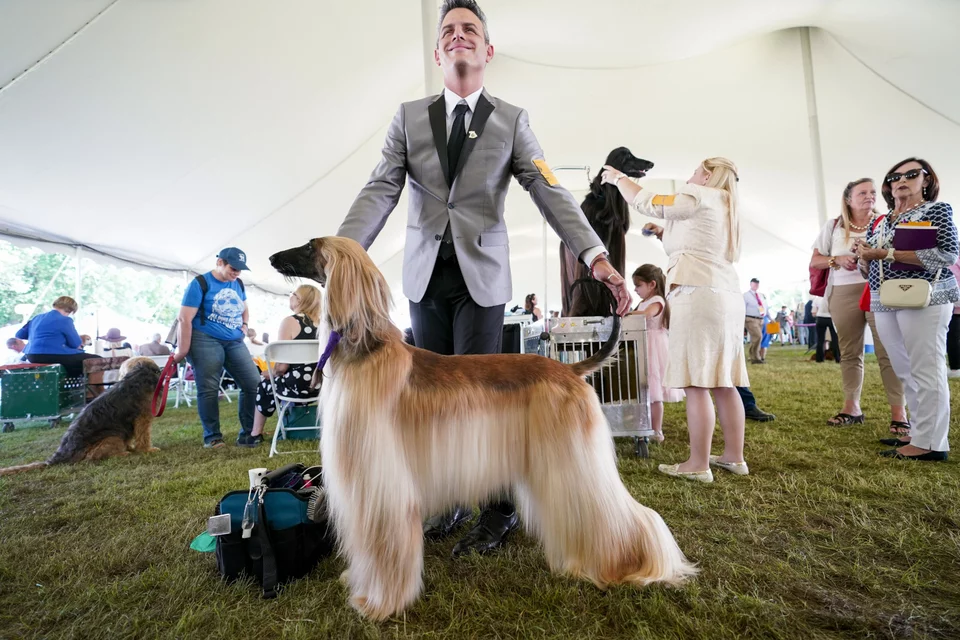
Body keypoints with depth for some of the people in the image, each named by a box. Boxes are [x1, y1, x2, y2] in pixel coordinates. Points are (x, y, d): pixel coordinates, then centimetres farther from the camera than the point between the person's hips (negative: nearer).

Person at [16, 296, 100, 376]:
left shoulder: (37, 318, 16)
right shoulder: (64, 320, -8)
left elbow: (19, 335, 26)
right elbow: (76, 344, -7)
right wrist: (80, 345, 17)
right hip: (51, 356, -10)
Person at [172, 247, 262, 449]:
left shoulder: (238, 285, 12)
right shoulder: (200, 284, -7)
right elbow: (184, 319, -10)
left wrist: (244, 324, 10)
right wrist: (182, 351, -12)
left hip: (235, 342, 6)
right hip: (206, 341, -6)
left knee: (254, 384, -3)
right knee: (208, 389, -3)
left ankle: (248, 434, 6)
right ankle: (212, 437, 11)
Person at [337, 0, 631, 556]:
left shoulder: (512, 120, 5)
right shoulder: (410, 116, 11)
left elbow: (550, 192, -4)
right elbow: (381, 190, 0)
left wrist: (596, 255, -19)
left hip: (481, 273, -3)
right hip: (425, 274, 3)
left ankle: (499, 513, 14)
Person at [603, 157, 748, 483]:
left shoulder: (699, 197, 0)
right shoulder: (724, 207, 26)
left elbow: (644, 201, 3)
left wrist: (617, 178, 18)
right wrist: (665, 234, 26)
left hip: (697, 294, -10)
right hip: (726, 295, 10)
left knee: (696, 383, -9)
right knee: (722, 382, 9)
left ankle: (698, 465, -6)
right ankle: (734, 457, 15)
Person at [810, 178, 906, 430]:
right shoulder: (833, 225, 11)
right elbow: (814, 261, 9)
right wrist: (838, 260, -8)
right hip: (844, 293, 2)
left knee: (889, 352, -6)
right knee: (849, 352, 6)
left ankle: (899, 411, -3)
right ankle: (851, 408, 12)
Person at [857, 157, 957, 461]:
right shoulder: (879, 223, 19)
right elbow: (869, 269, 19)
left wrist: (887, 254, -16)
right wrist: (865, 256, -3)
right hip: (884, 302, 6)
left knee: (926, 370, -7)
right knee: (905, 372, 9)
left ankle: (930, 443, -4)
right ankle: (918, 432, 17)